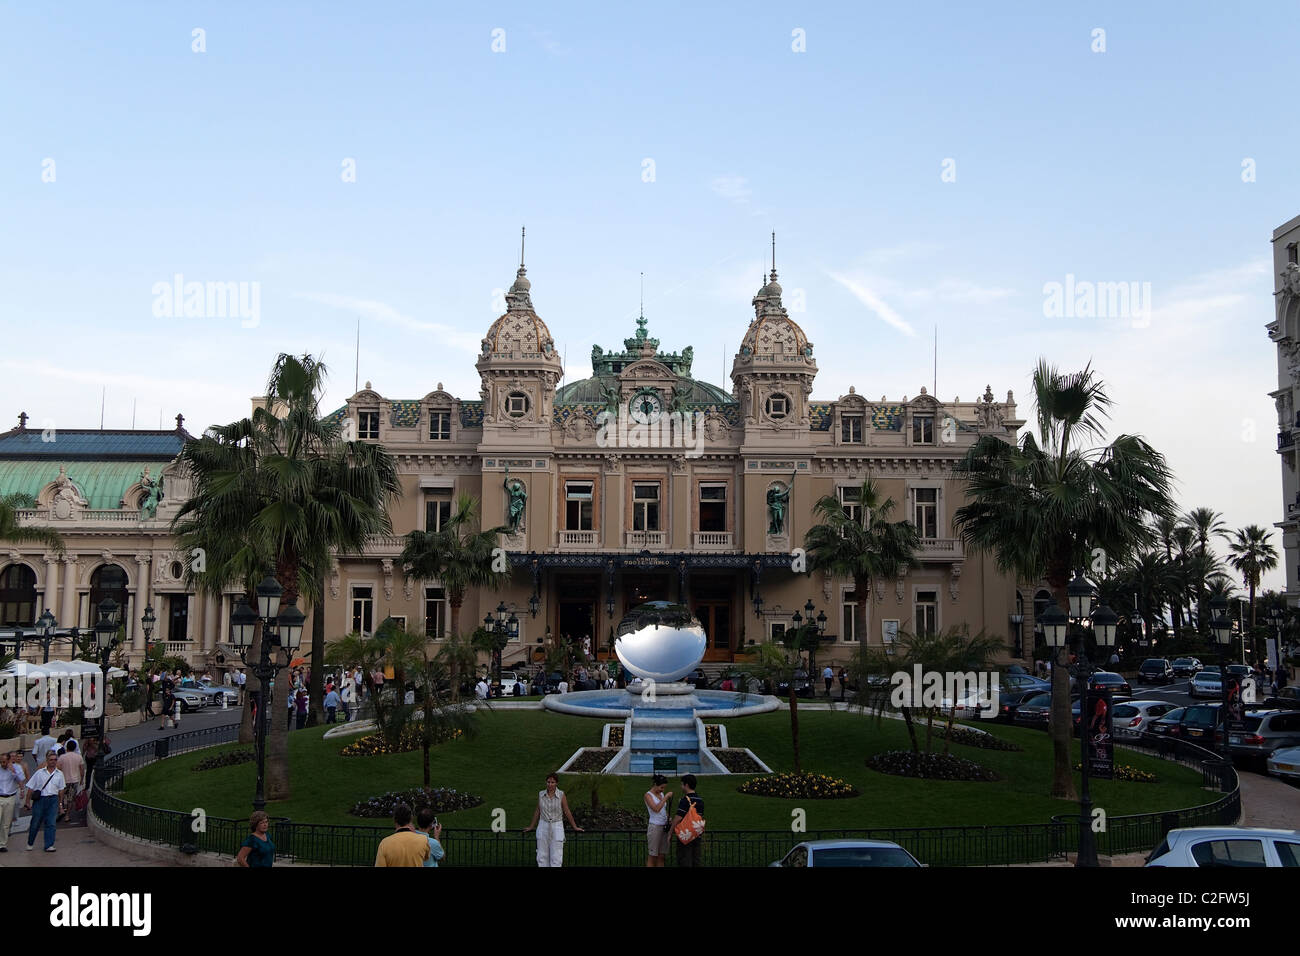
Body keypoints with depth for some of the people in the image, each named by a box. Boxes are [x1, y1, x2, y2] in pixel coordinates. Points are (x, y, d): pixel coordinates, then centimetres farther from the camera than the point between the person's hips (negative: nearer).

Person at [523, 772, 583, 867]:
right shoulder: (541, 794, 1)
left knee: (556, 858, -4)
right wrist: (531, 826, 18)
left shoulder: (561, 795, -6)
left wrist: (575, 827, 5)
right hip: (543, 827, 3)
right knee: (542, 856, 4)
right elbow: (537, 811, 12)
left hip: (557, 827, -3)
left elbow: (567, 812, 1)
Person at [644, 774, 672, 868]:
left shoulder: (661, 794, 11)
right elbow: (656, 809, -24)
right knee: (652, 857, -2)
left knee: (661, 856, 8)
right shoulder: (648, 795, -9)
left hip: (664, 827, 7)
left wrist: (668, 818, 2)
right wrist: (666, 796, -21)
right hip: (654, 827, -7)